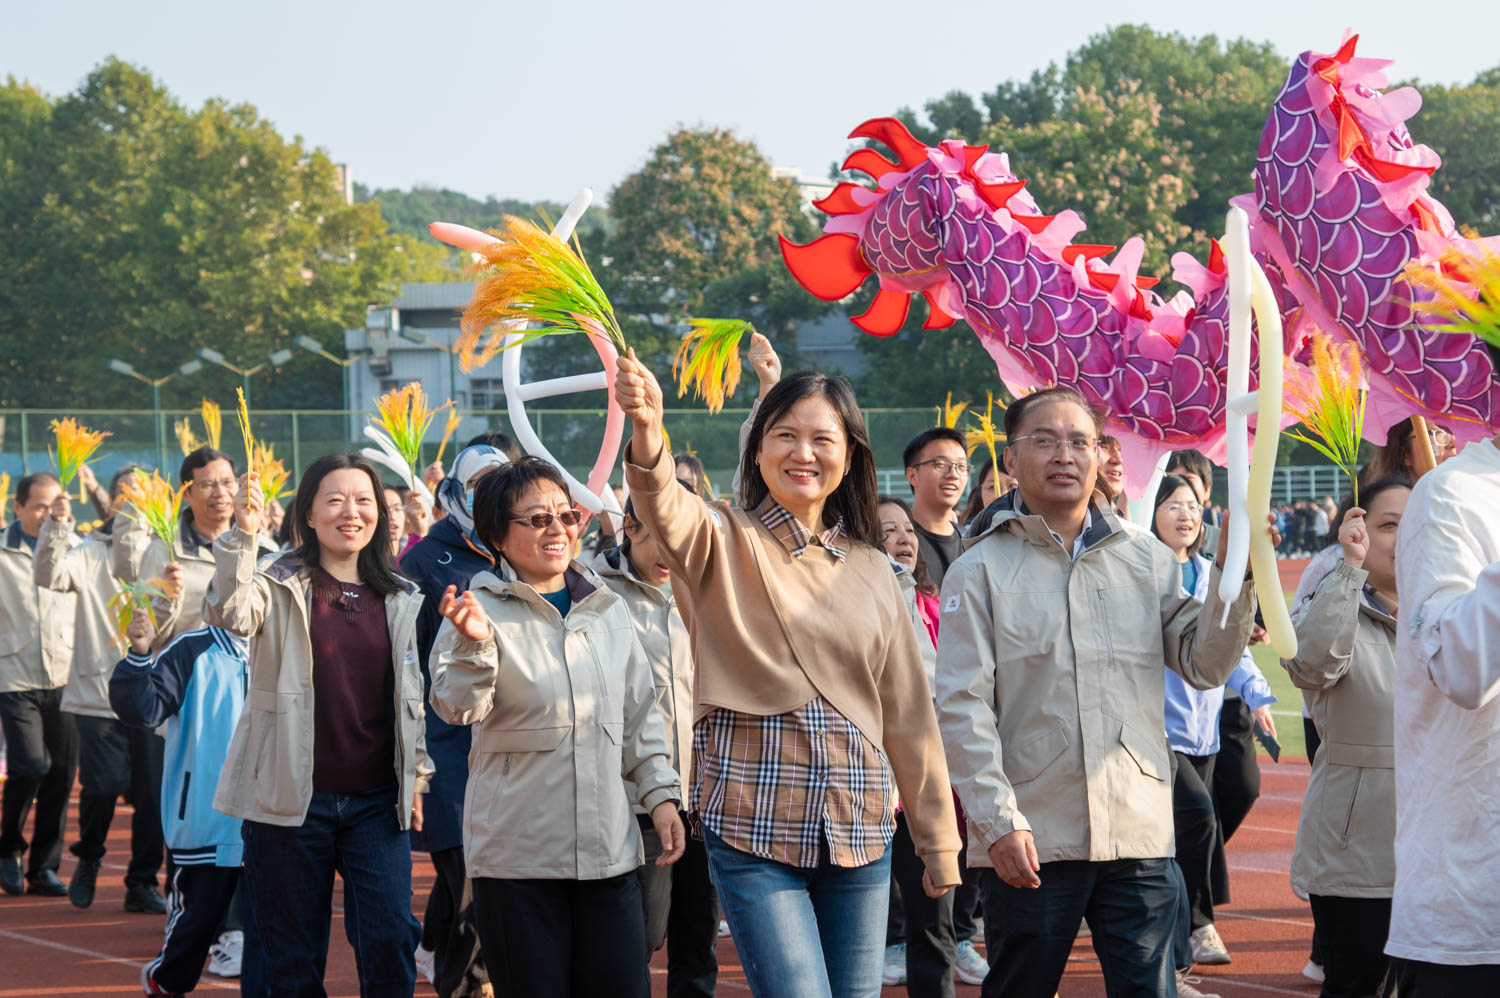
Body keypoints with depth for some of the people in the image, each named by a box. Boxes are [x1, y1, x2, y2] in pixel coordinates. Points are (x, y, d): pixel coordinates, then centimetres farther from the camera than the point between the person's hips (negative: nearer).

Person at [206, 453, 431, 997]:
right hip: (292, 798, -3)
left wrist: (416, 776, 15)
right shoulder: (281, 585, -3)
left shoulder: (400, 599, 10)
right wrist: (241, 537, -39)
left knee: (391, 941, -7)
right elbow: (231, 614, -26)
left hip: (375, 801, 3)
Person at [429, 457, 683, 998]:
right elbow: (458, 707, -17)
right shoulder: (480, 609, -4)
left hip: (608, 851, 4)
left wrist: (660, 793, 10)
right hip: (517, 855, -4)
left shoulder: (608, 609, 12)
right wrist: (474, 644, -35)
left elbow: (641, 716, 19)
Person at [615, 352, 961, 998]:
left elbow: (908, 714, 14)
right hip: (753, 825, -4)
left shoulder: (870, 569, 11)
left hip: (859, 830, 4)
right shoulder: (723, 543, -1)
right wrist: (647, 432, -47)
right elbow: (666, 513, -25)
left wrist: (937, 838, 14)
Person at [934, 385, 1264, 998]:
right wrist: (999, 821, -14)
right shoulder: (981, 571, 2)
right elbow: (963, 709, -4)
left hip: (1139, 835, 2)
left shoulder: (1147, 559, 12)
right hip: (1028, 842, -2)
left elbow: (1205, 666, 6)